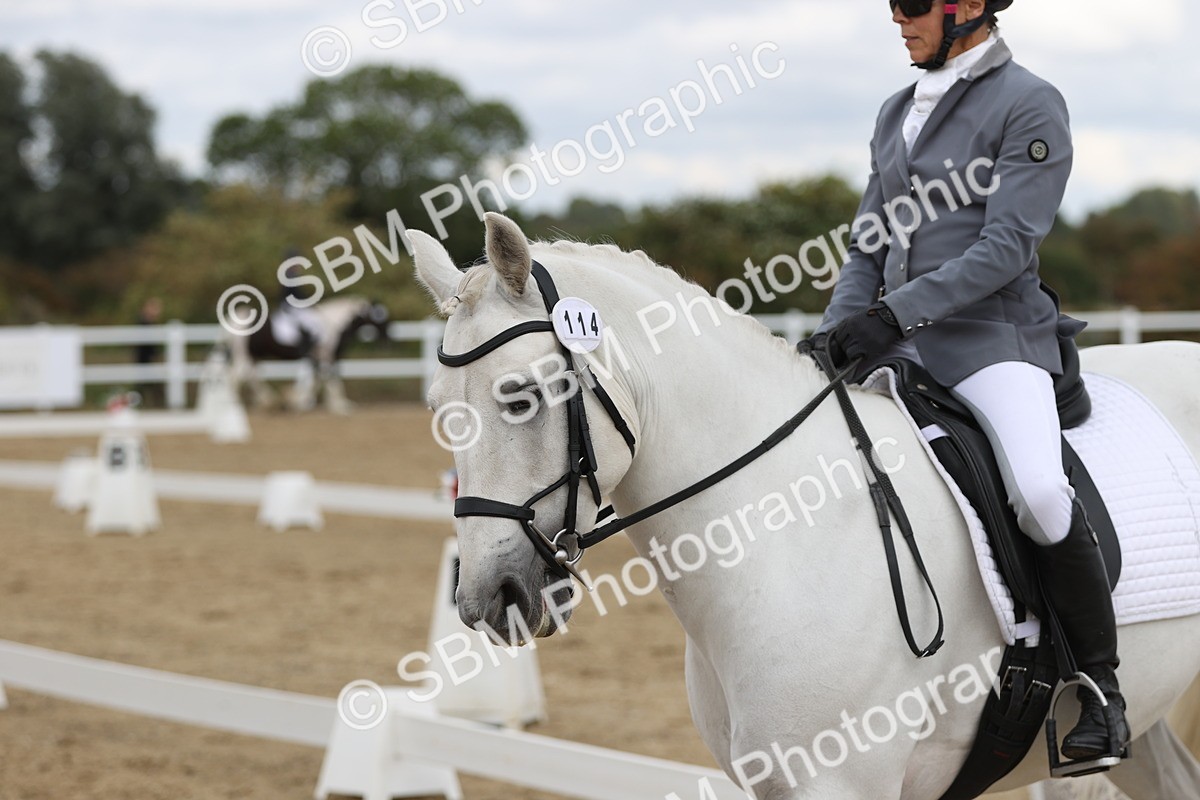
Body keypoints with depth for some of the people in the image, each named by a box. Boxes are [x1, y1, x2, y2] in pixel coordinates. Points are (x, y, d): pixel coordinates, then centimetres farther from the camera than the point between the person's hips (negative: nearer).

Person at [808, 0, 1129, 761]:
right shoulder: (899, 113, 16)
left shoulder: (1029, 105, -5)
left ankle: (1100, 686, -15)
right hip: (902, 347, 8)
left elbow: (1007, 246, -13)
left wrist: (898, 311, -21)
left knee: (1039, 491, -32)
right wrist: (836, 330, 2)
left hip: (995, 336, -8)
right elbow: (869, 246, 19)